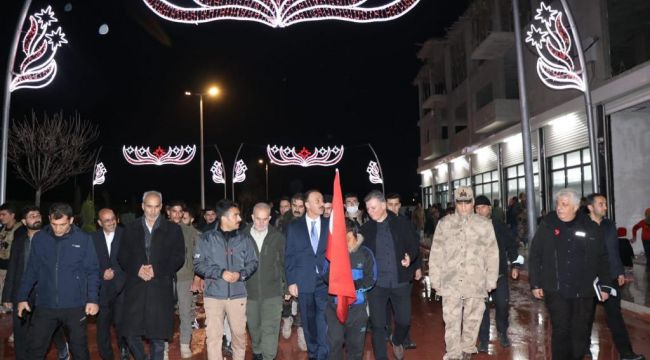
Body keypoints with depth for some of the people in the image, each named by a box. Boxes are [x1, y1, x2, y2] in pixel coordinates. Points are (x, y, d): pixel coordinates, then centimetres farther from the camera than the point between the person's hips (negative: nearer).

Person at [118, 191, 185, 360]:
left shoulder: (173, 229, 4)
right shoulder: (131, 229, 10)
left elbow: (178, 257, 0)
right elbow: (122, 257, 8)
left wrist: (157, 270, -12)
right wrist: (137, 269, -10)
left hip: (161, 288, -1)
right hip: (135, 288, 2)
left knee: (158, 336, 3)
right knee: (131, 334, 2)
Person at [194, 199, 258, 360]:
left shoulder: (244, 238, 3)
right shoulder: (206, 238, -1)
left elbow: (252, 262, 6)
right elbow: (198, 264, -3)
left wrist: (240, 274, -13)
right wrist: (220, 273, -15)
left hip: (238, 294, 1)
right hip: (213, 294, -1)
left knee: (239, 332, 10)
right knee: (213, 335, 3)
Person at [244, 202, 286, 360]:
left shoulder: (278, 237, -1)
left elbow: (284, 263, 6)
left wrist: (286, 286, 6)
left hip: (272, 292, -1)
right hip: (250, 291, 2)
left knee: (270, 328, -6)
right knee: (254, 327, 17)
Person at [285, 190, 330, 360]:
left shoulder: (329, 225, 4)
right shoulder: (294, 226, 2)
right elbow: (289, 256, 2)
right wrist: (291, 281, -4)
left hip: (325, 281, 0)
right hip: (303, 281, 0)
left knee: (324, 320, -6)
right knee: (308, 320, 11)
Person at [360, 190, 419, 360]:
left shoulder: (402, 223, -1)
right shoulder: (366, 229, 2)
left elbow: (414, 245, 3)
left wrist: (410, 258, -18)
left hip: (400, 281, 0)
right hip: (376, 283, 0)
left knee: (404, 320, 10)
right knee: (378, 325, 2)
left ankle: (397, 341, 42)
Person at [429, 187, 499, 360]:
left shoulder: (484, 224, 1)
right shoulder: (444, 223, 2)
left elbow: (492, 254, 4)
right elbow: (436, 253, 4)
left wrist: (491, 280, 3)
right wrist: (435, 279, 2)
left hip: (476, 282, 0)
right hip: (450, 282, 0)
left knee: (472, 319, 12)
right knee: (451, 321, 2)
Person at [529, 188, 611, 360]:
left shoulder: (590, 228, 1)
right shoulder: (547, 226, -2)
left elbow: (602, 259, 8)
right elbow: (534, 256, 0)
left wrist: (604, 285, 7)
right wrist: (535, 284, -2)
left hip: (583, 292, 2)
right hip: (556, 291, -1)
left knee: (580, 332, 11)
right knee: (560, 330, 2)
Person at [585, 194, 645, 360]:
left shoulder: (610, 225, 6)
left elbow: (615, 251, 11)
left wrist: (620, 272, 8)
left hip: (610, 278, 4)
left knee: (615, 315, 5)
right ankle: (584, 346, 27)